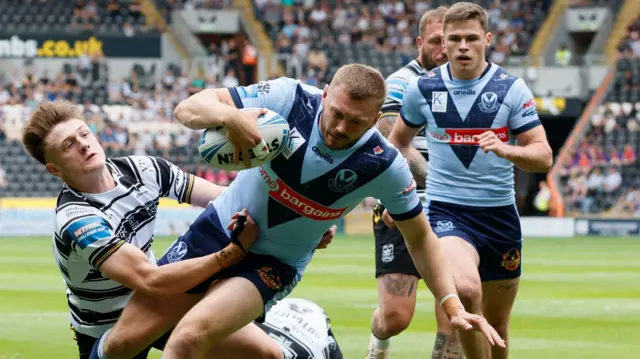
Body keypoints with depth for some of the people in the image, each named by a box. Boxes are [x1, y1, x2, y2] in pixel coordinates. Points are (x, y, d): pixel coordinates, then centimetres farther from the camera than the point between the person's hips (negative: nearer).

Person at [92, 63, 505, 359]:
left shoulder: (385, 166, -20)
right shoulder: (289, 98, -22)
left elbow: (421, 237, -5)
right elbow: (188, 108, -21)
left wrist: (454, 307, -12)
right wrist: (231, 116, -43)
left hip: (274, 263, -2)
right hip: (219, 230, 2)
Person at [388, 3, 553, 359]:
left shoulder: (511, 88, -3)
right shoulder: (423, 89, 0)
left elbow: (543, 156, -7)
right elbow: (399, 139, 19)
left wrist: (505, 150, -26)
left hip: (499, 213, 2)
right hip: (447, 211, -2)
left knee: (497, 326, 10)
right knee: (465, 289, -31)